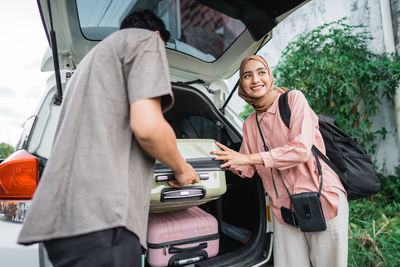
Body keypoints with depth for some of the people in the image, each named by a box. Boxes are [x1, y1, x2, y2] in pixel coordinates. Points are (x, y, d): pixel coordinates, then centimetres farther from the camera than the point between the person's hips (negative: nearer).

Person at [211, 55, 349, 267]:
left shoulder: (293, 99, -6)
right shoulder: (250, 124, 10)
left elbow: (301, 149, -19)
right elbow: (248, 169, 12)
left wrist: (251, 158, -21)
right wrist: (231, 160, -9)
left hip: (321, 200, -4)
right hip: (284, 210, 5)